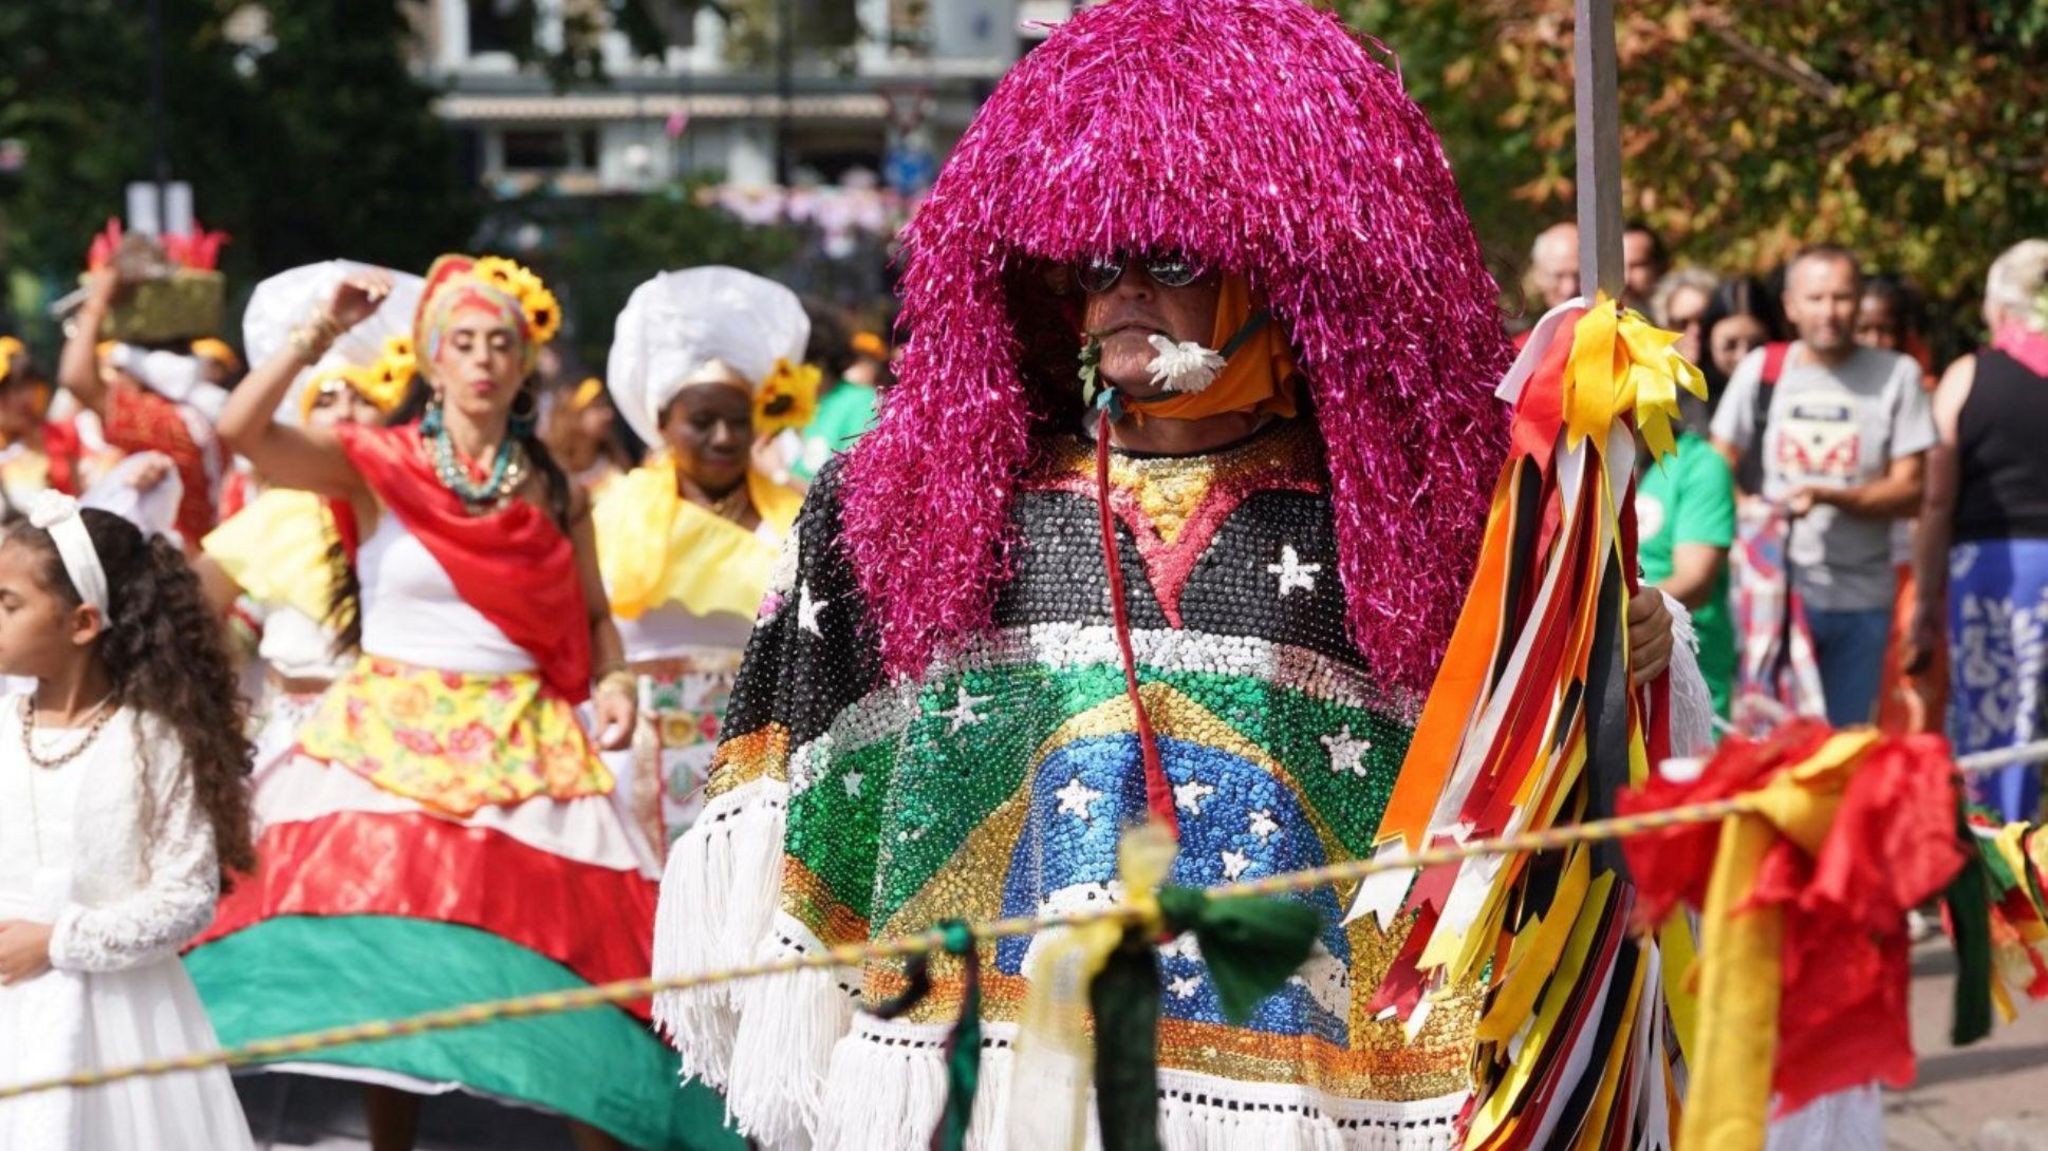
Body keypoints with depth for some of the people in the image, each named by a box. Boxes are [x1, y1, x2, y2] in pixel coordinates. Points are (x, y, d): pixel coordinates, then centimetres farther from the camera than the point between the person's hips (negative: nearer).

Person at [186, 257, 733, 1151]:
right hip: (388, 743, -1)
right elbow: (241, 429, -12)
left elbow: (592, 615, 16)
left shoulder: (556, 494, 8)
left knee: (561, 948, -6)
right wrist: (320, 334, -17)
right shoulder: (375, 466, 0)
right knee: (386, 966, -1)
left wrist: (613, 682, -4)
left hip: (521, 754, 1)